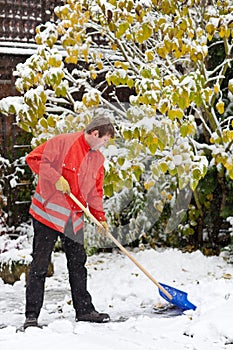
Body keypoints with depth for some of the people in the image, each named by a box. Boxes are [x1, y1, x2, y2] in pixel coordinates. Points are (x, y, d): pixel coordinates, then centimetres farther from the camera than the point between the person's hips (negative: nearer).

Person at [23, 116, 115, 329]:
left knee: (78, 263, 12)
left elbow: (95, 191, 16)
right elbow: (35, 159, -16)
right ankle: (32, 315, 0)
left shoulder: (98, 159, 10)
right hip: (48, 213, -7)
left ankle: (84, 310, 23)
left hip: (74, 218, 7)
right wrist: (56, 178, -23)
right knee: (40, 264, -4)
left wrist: (100, 217, 6)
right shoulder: (63, 143, -13)